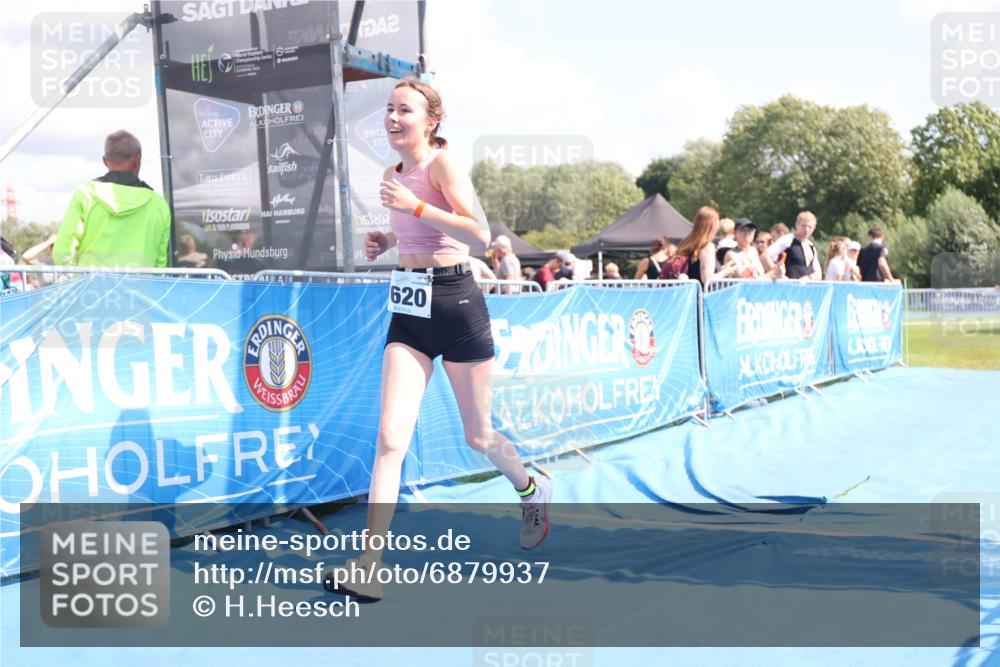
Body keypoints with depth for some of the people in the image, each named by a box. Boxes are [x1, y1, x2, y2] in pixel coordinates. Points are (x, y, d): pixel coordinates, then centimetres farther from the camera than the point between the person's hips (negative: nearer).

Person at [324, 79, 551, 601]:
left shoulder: (442, 163, -11)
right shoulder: (393, 175, 11)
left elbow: (481, 237, -21)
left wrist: (414, 206, -25)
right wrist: (385, 241, 9)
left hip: (455, 304, -6)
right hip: (408, 309, 6)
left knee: (478, 436, 10)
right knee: (391, 438, -8)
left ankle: (531, 492, 41)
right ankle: (368, 564, -11)